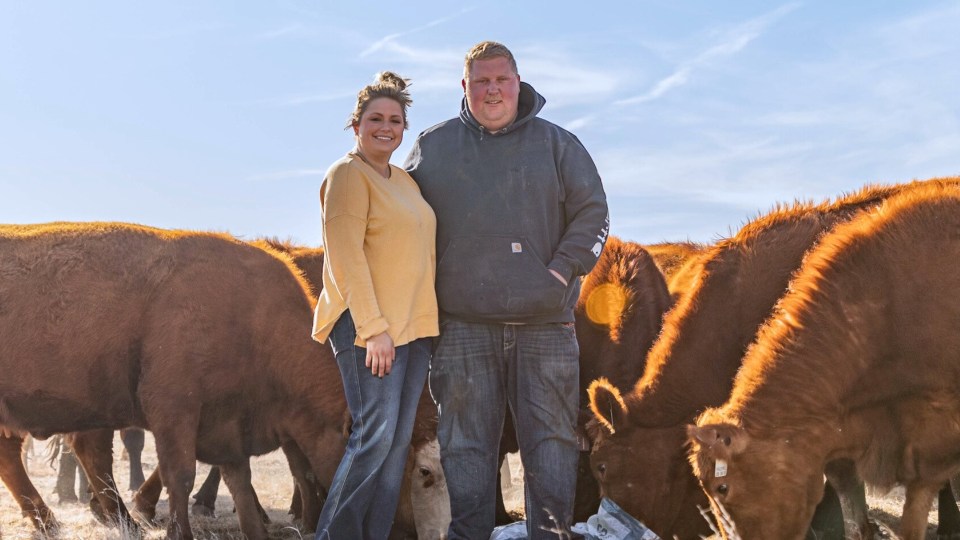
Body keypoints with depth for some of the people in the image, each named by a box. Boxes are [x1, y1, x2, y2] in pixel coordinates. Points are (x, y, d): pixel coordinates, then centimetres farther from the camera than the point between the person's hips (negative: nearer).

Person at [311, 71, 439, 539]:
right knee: (375, 435, -11)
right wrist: (374, 328, -20)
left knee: (398, 444, 6)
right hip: (368, 325, -8)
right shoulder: (348, 174, -6)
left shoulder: (404, 179, 18)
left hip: (414, 325, 8)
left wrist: (426, 321, 14)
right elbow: (345, 255, -15)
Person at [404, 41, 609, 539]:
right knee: (466, 443, 3)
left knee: (550, 438, 2)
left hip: (544, 322, 0)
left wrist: (560, 271, -7)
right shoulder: (432, 146, 11)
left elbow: (592, 214, 7)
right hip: (464, 325, 0)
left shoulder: (557, 143, 9)